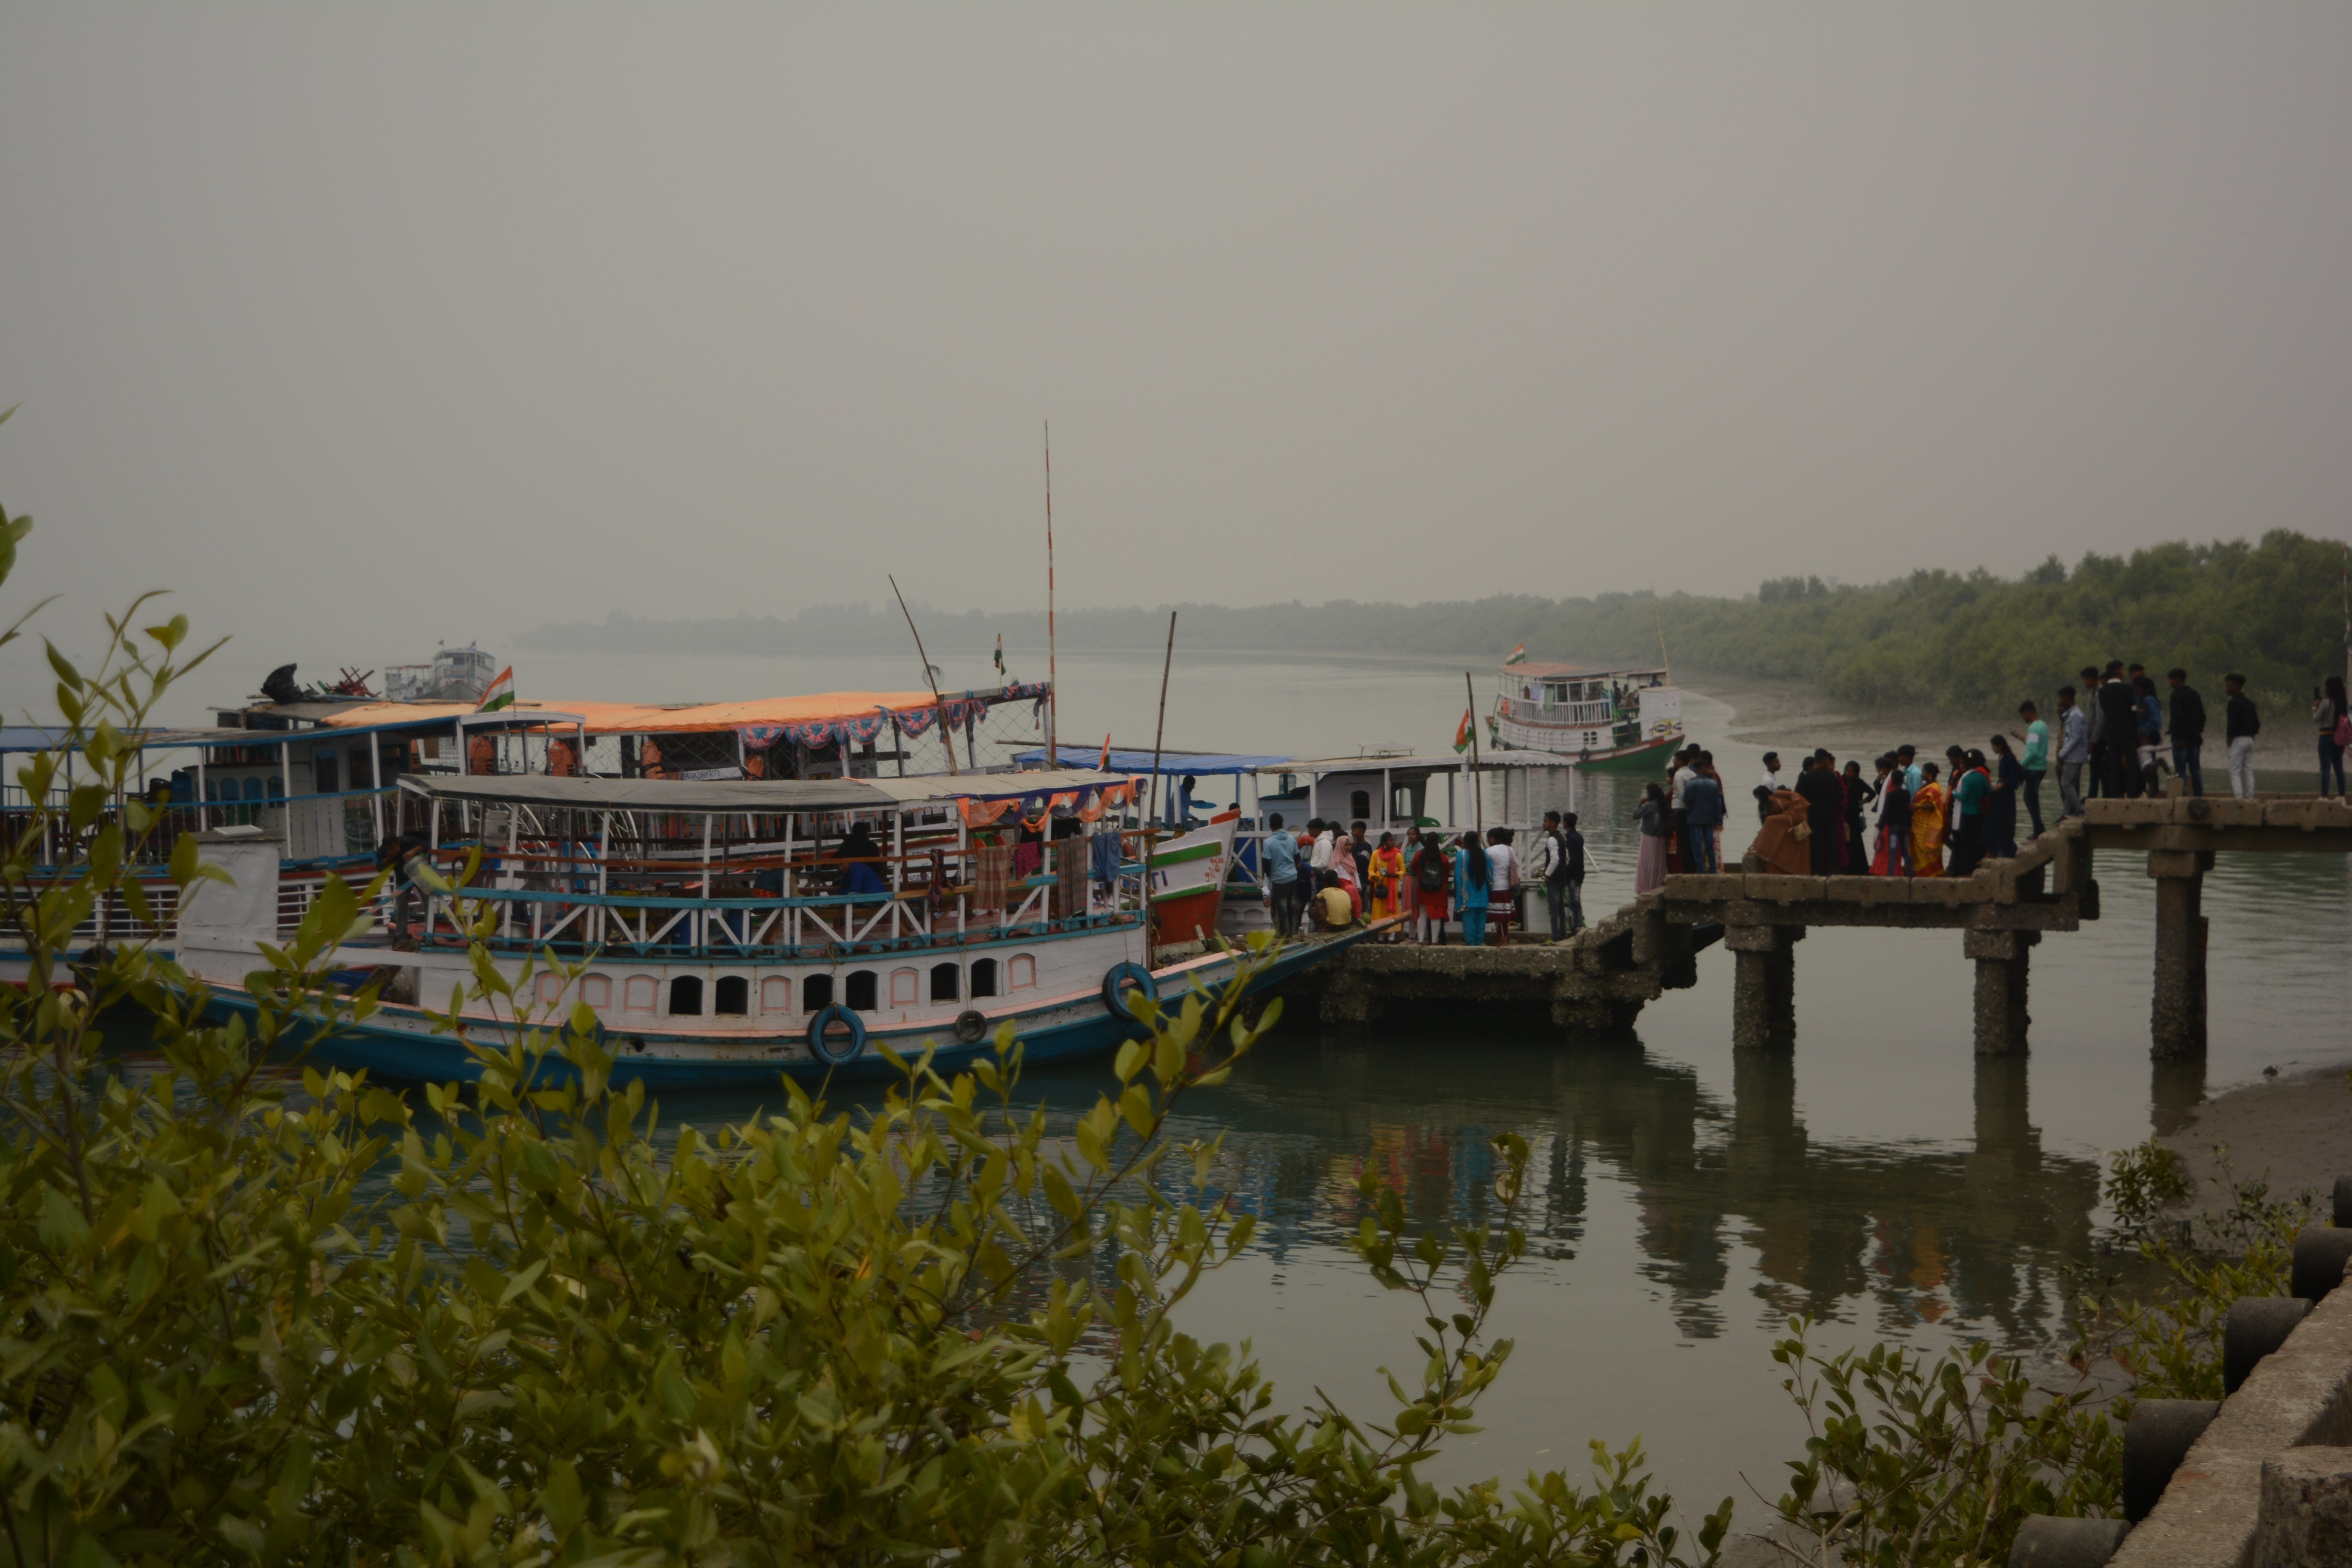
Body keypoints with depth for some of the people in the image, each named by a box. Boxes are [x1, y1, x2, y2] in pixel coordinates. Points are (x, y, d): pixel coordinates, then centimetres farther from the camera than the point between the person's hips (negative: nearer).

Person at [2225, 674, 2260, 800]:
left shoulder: (2233, 704, -12)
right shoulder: (2250, 703, 13)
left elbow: (2232, 724, -19)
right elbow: (2257, 724, 15)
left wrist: (2229, 739, -9)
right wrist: (2251, 735, 17)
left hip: (2238, 740, -8)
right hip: (2250, 740, 8)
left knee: (2235, 772, -6)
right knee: (2249, 772, 8)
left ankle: (2239, 798, -15)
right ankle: (2249, 798, 6)